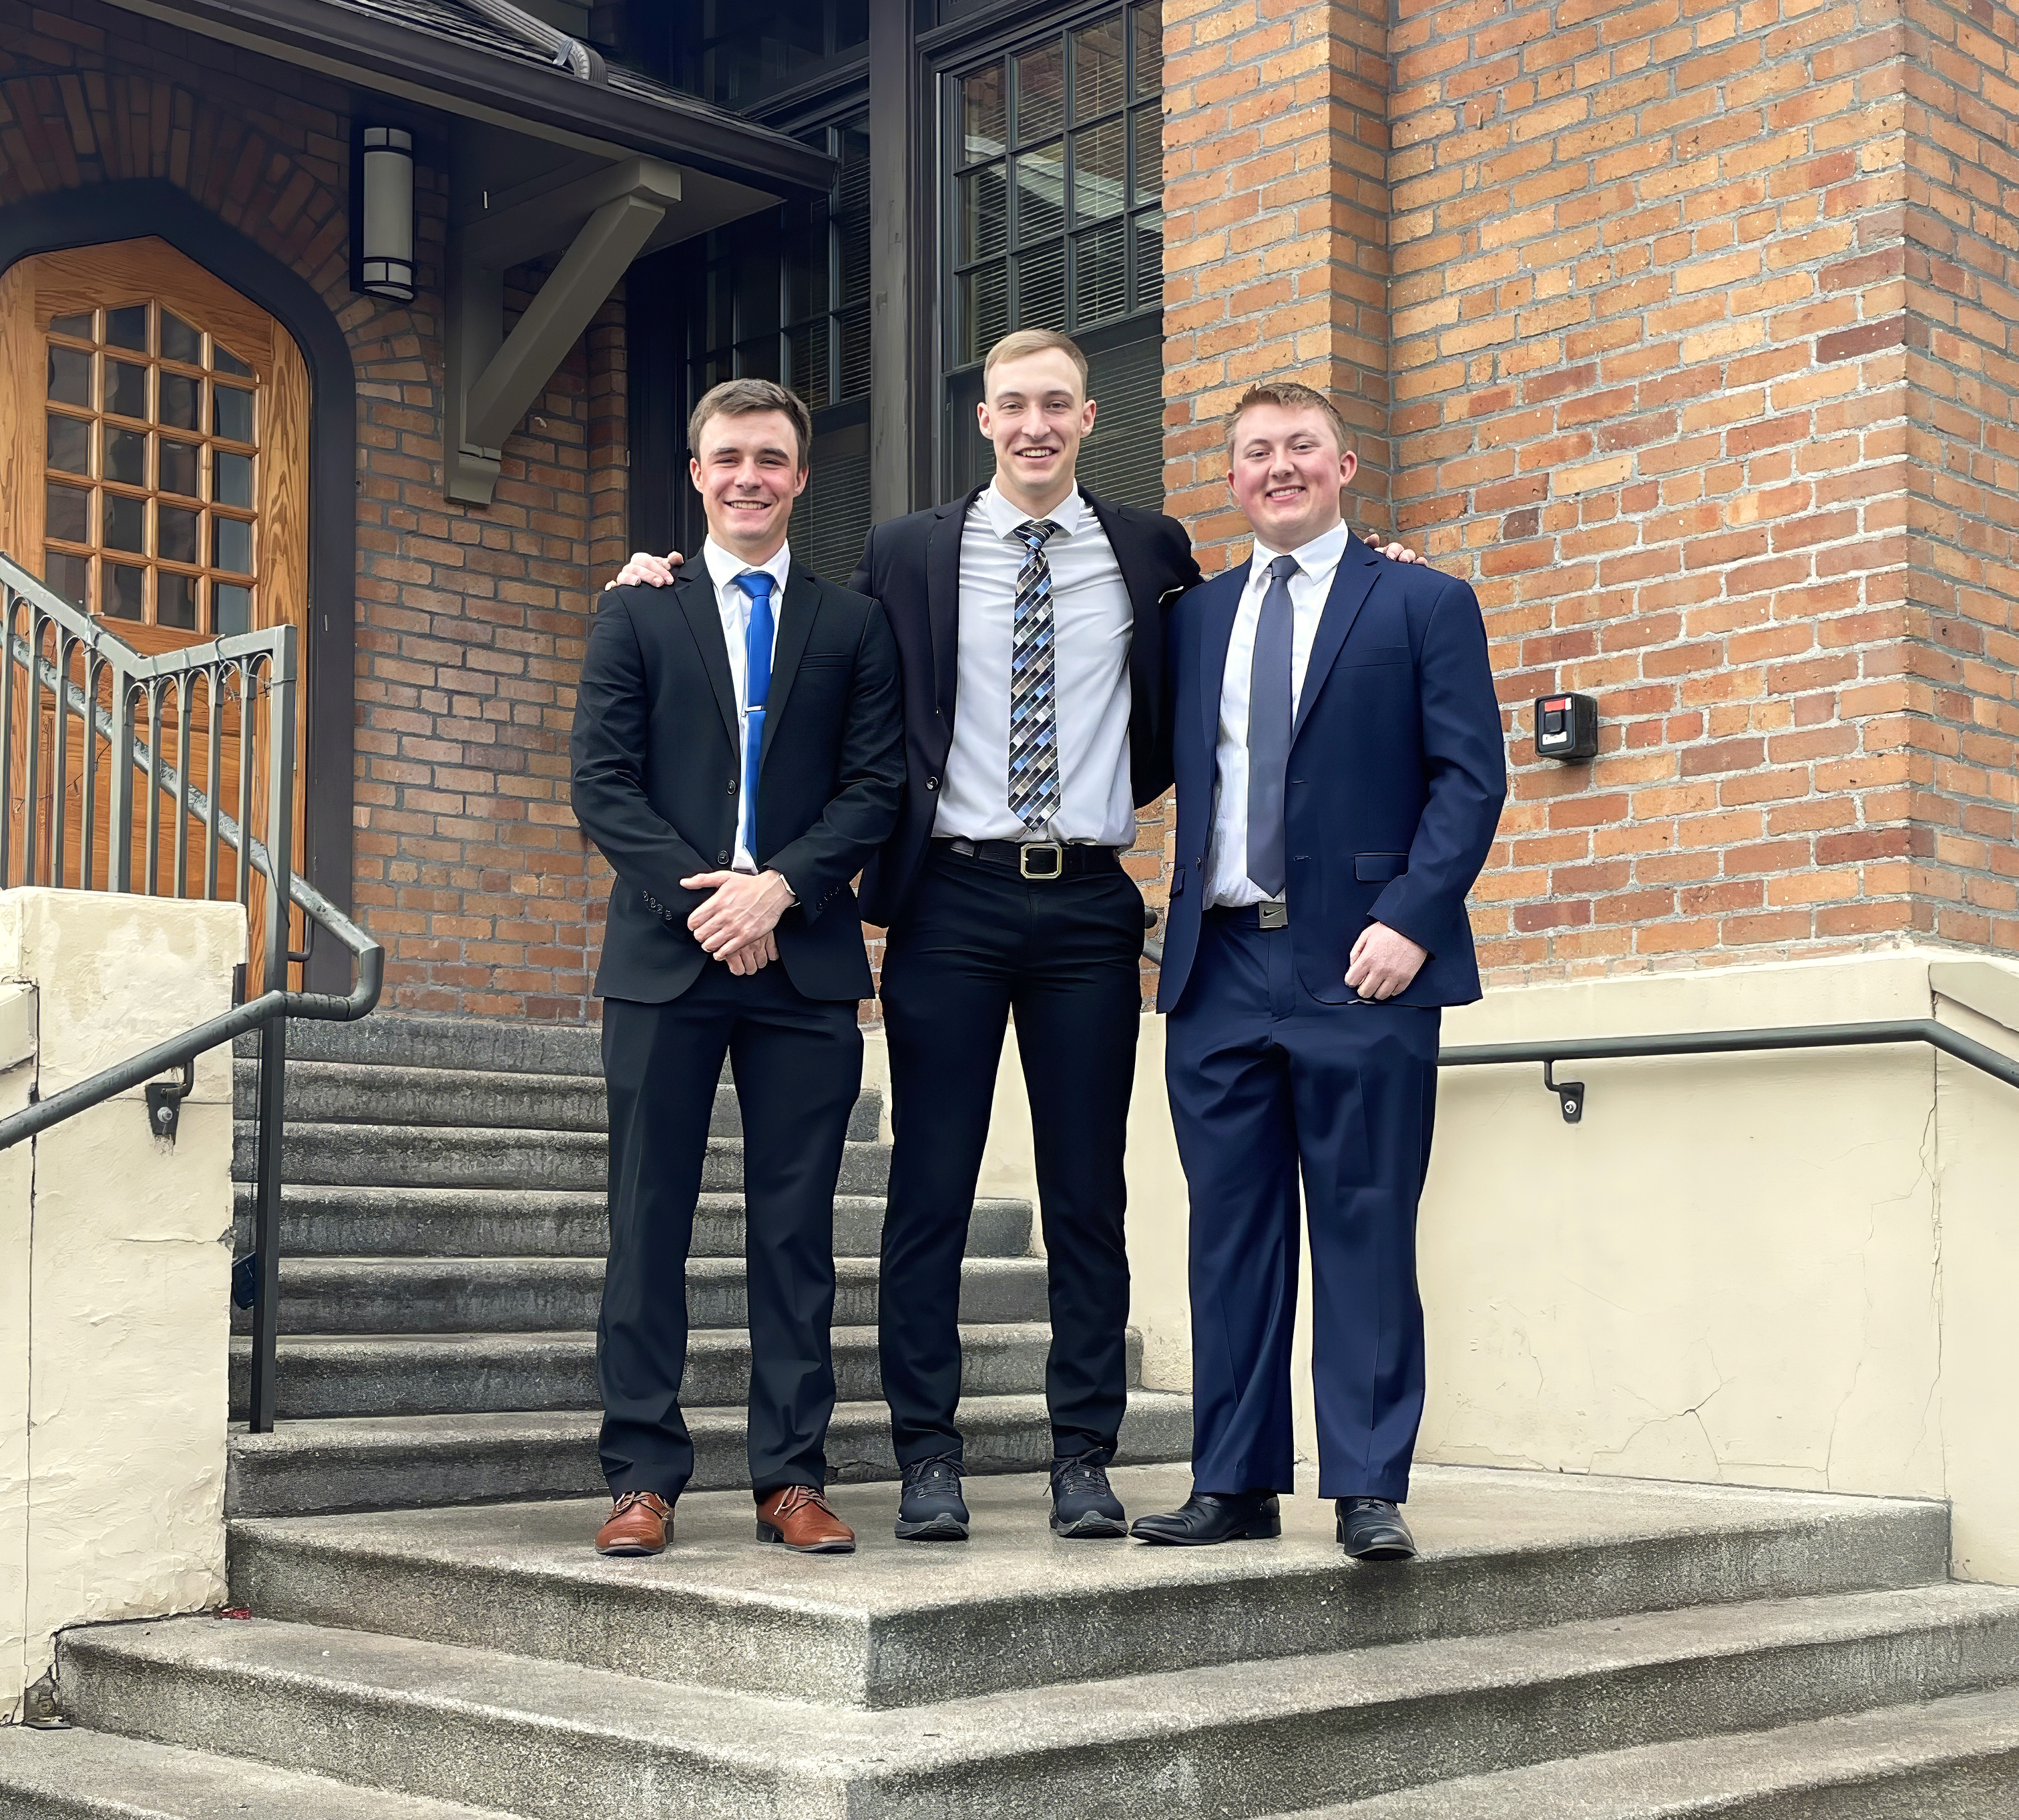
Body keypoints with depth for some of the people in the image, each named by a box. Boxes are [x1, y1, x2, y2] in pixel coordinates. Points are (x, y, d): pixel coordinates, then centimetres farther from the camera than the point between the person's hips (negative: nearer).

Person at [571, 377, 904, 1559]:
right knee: (648, 1226, 1)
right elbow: (602, 783, 2)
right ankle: (644, 1479, 7)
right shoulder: (636, 616, 11)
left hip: (806, 960, 1)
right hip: (663, 959, 0)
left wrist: (780, 885, -11)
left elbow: (877, 787, 4)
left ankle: (794, 1479, 9)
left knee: (798, 1230, 3)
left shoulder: (855, 626, 12)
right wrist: (697, 894, -11)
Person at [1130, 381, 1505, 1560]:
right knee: (1232, 1231, 6)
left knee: (1367, 1230, -1)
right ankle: (1236, 1484, 13)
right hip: (1222, 965, 4)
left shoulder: (1424, 605, 5)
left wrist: (1409, 920, -13)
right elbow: (1168, 772, 16)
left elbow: (1470, 777, -2)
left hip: (1361, 966, -4)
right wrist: (1167, 933, 3)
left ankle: (1370, 1490, 4)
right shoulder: (1193, 619, 18)